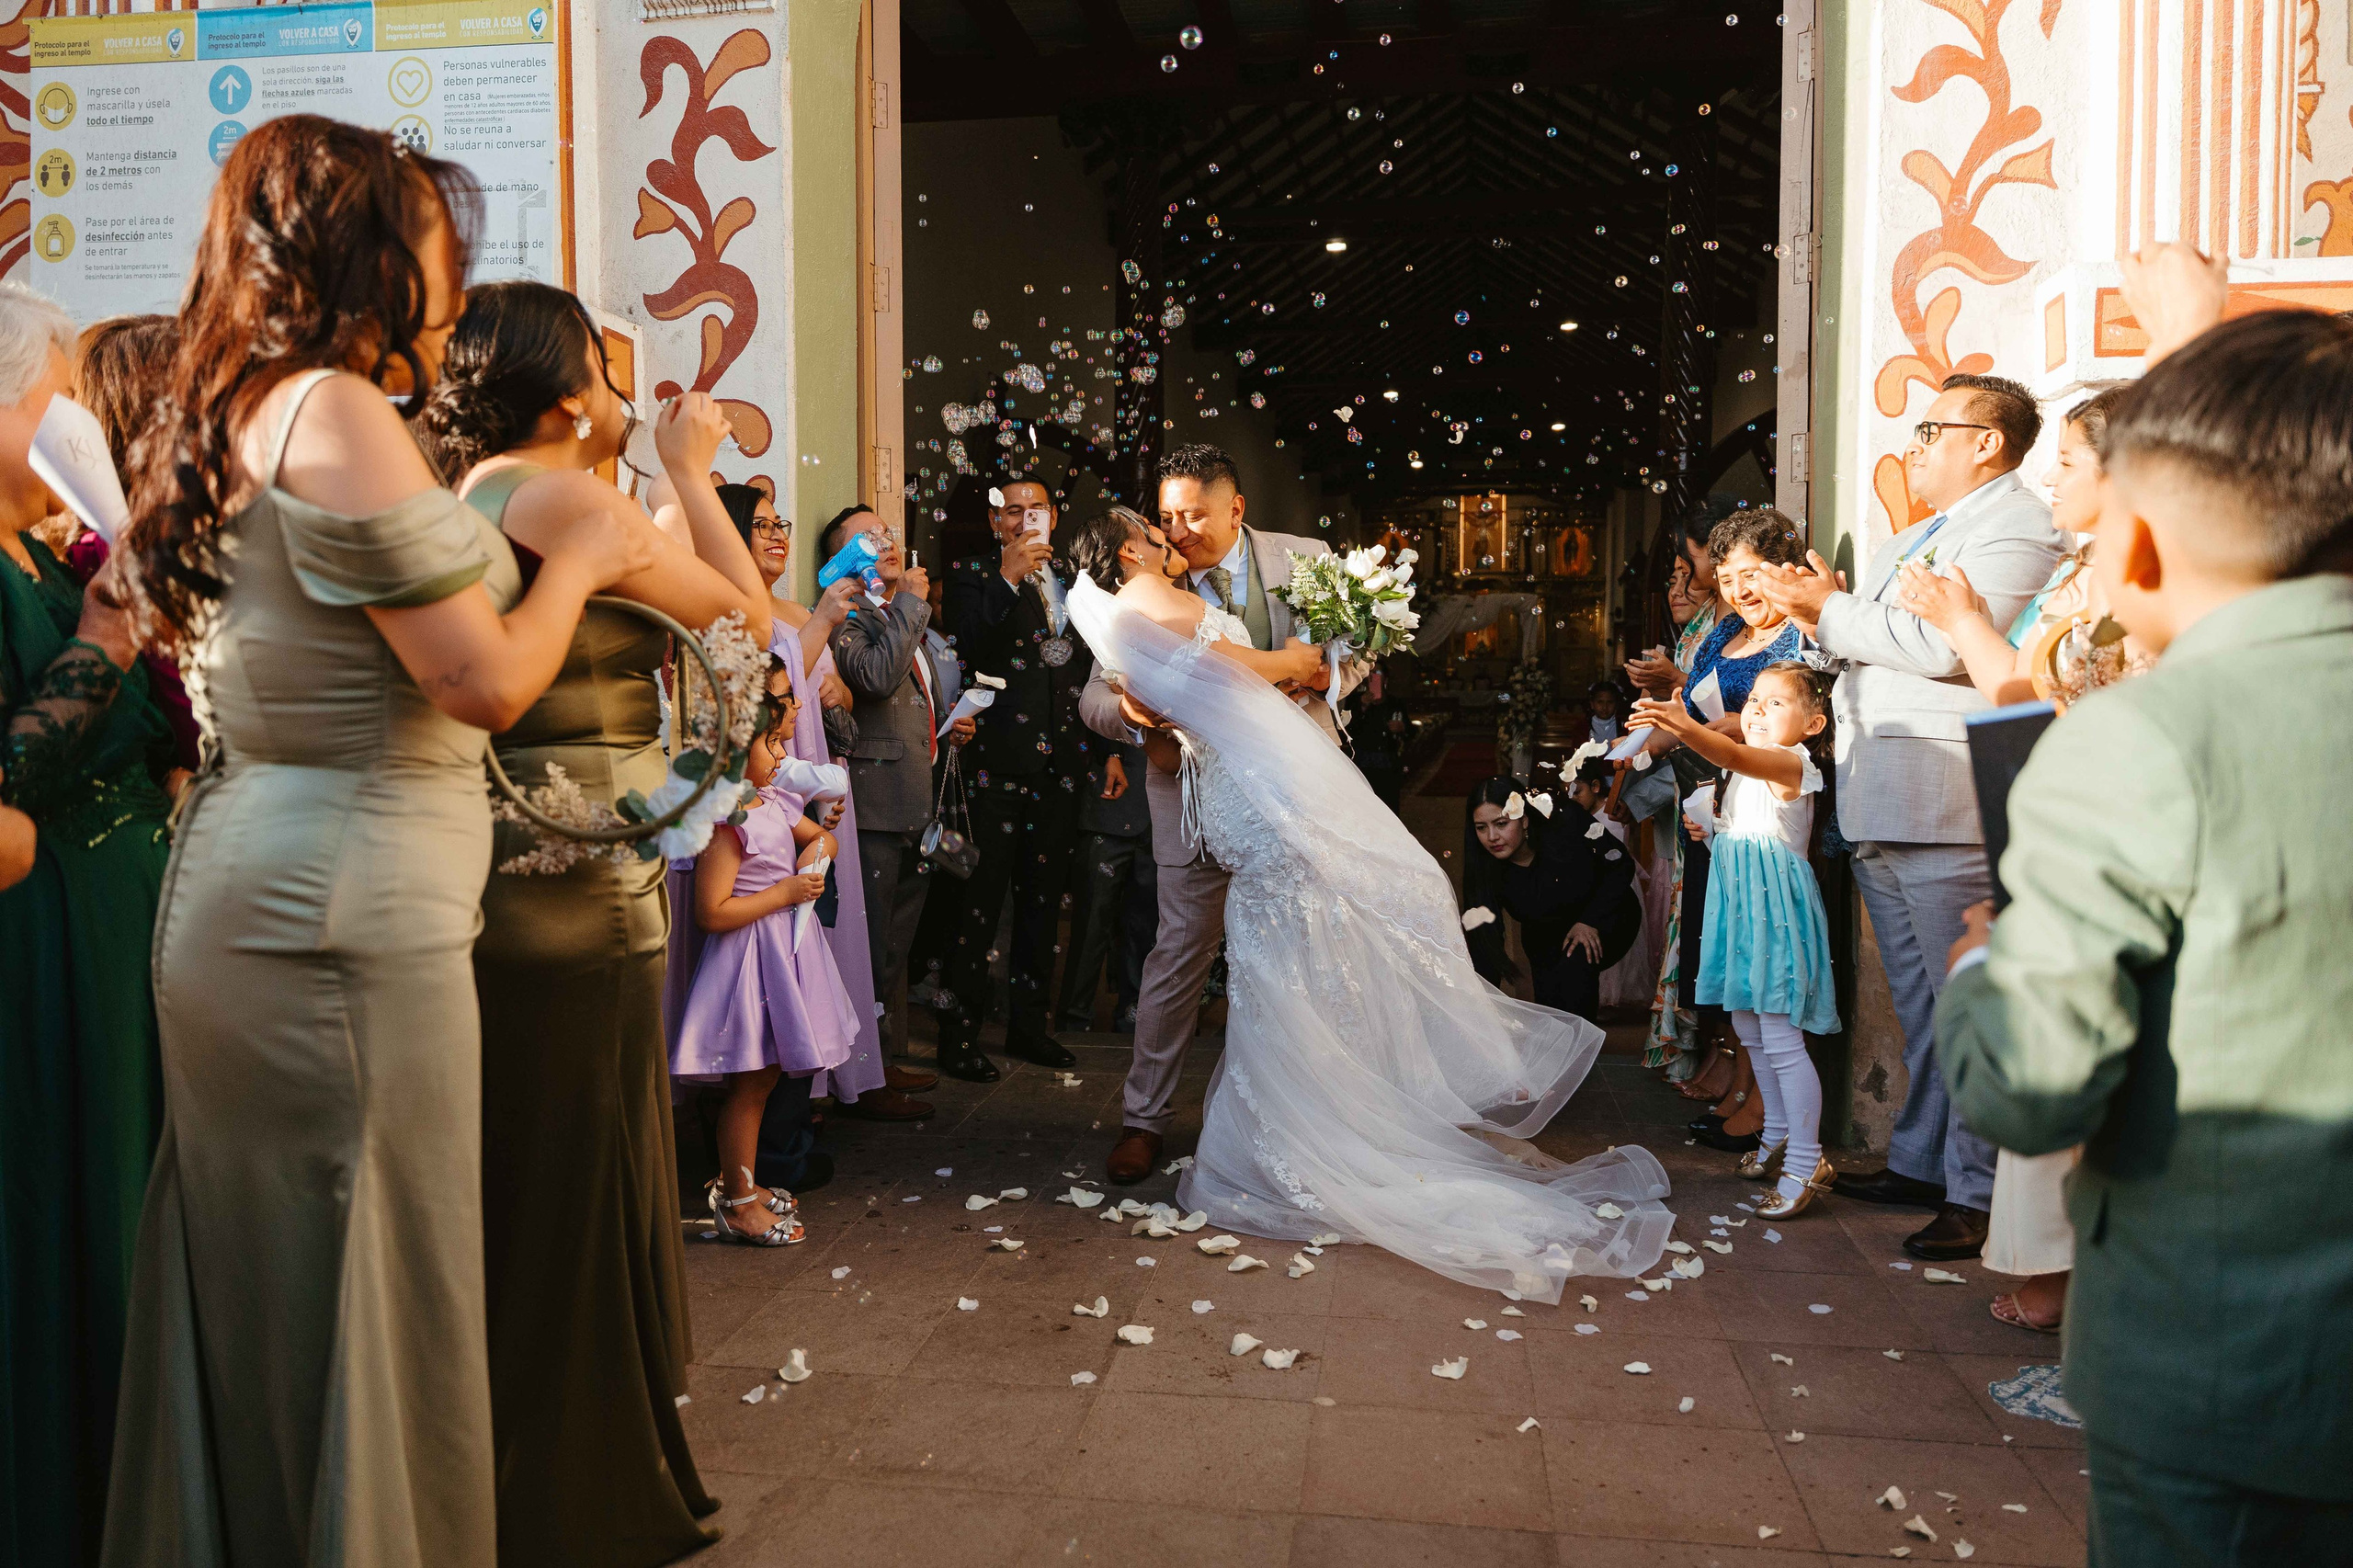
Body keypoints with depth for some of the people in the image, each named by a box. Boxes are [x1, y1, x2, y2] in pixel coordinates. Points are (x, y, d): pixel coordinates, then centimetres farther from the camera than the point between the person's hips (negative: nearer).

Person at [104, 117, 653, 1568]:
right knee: (373, 1298, 3)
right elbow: (486, 686, -17)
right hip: (348, 914, -10)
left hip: (234, 900, 10)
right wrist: (577, 563, 0)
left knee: (258, 1286, 20)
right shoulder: (337, 413, -15)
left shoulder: (234, 416, 14)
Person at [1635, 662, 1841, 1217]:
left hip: (1775, 908, -10)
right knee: (1751, 1031, 18)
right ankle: (1779, 1135, 33)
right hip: (1741, 904, 10)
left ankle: (1806, 1161, -1)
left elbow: (1736, 756, -37)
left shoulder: (1792, 763, -14)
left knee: (1780, 1039, -9)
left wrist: (1686, 728, -55)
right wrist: (1710, 822, 9)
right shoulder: (1748, 771, 14)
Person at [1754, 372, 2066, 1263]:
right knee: (1917, 1006, 16)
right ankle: (1920, 1164, 26)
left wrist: (1833, 611, -8)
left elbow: (1942, 645, -20)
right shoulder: (1908, 544, 24)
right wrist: (1822, 615, 8)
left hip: (1948, 818, -10)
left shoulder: (2015, 528, -7)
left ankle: (1979, 1196, 2)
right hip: (1880, 815, 10)